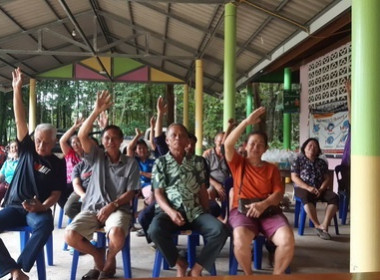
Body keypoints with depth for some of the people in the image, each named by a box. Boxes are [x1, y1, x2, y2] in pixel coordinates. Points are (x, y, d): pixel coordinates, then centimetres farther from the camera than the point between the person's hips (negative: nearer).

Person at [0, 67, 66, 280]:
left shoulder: (58, 164, 4)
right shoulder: (27, 150, 9)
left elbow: (56, 194, 0)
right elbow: (20, 121, 2)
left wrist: (42, 207, -21)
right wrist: (17, 90, -5)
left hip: (38, 209, -2)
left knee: (45, 225, -37)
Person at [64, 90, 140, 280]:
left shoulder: (130, 163, 6)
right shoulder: (97, 157, 9)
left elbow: (130, 193, 2)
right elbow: (82, 135, -8)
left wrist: (112, 205, -15)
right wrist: (96, 112, -18)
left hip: (118, 209, -2)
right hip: (92, 207, 2)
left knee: (117, 233, -35)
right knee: (70, 235, -23)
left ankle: (109, 261, 1)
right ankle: (97, 255, 7)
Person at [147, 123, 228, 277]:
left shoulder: (197, 161, 15)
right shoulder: (160, 163, 9)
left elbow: (202, 190, 16)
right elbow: (158, 193, 2)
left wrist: (206, 213, 7)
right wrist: (170, 211, -16)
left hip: (195, 210, 2)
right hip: (169, 210, -1)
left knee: (219, 230, -26)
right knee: (155, 230, -34)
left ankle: (196, 270, -10)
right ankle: (180, 264, -7)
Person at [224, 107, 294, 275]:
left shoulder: (272, 169, 16)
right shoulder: (238, 163, 12)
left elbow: (279, 193, 4)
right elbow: (228, 144, -7)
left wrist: (264, 204, -17)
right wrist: (247, 122, -13)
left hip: (268, 211, 2)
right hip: (242, 210, -2)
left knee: (287, 240, -27)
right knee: (240, 240, -34)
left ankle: (276, 276, 0)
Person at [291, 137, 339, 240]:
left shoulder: (322, 162, 19)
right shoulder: (298, 160, 9)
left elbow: (327, 178, 11)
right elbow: (294, 177, -2)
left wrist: (321, 189, -11)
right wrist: (308, 187, -18)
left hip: (320, 189, 4)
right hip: (303, 188, -4)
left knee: (334, 197, -26)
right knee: (307, 197, -40)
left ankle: (324, 226, -32)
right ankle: (318, 226, -34)